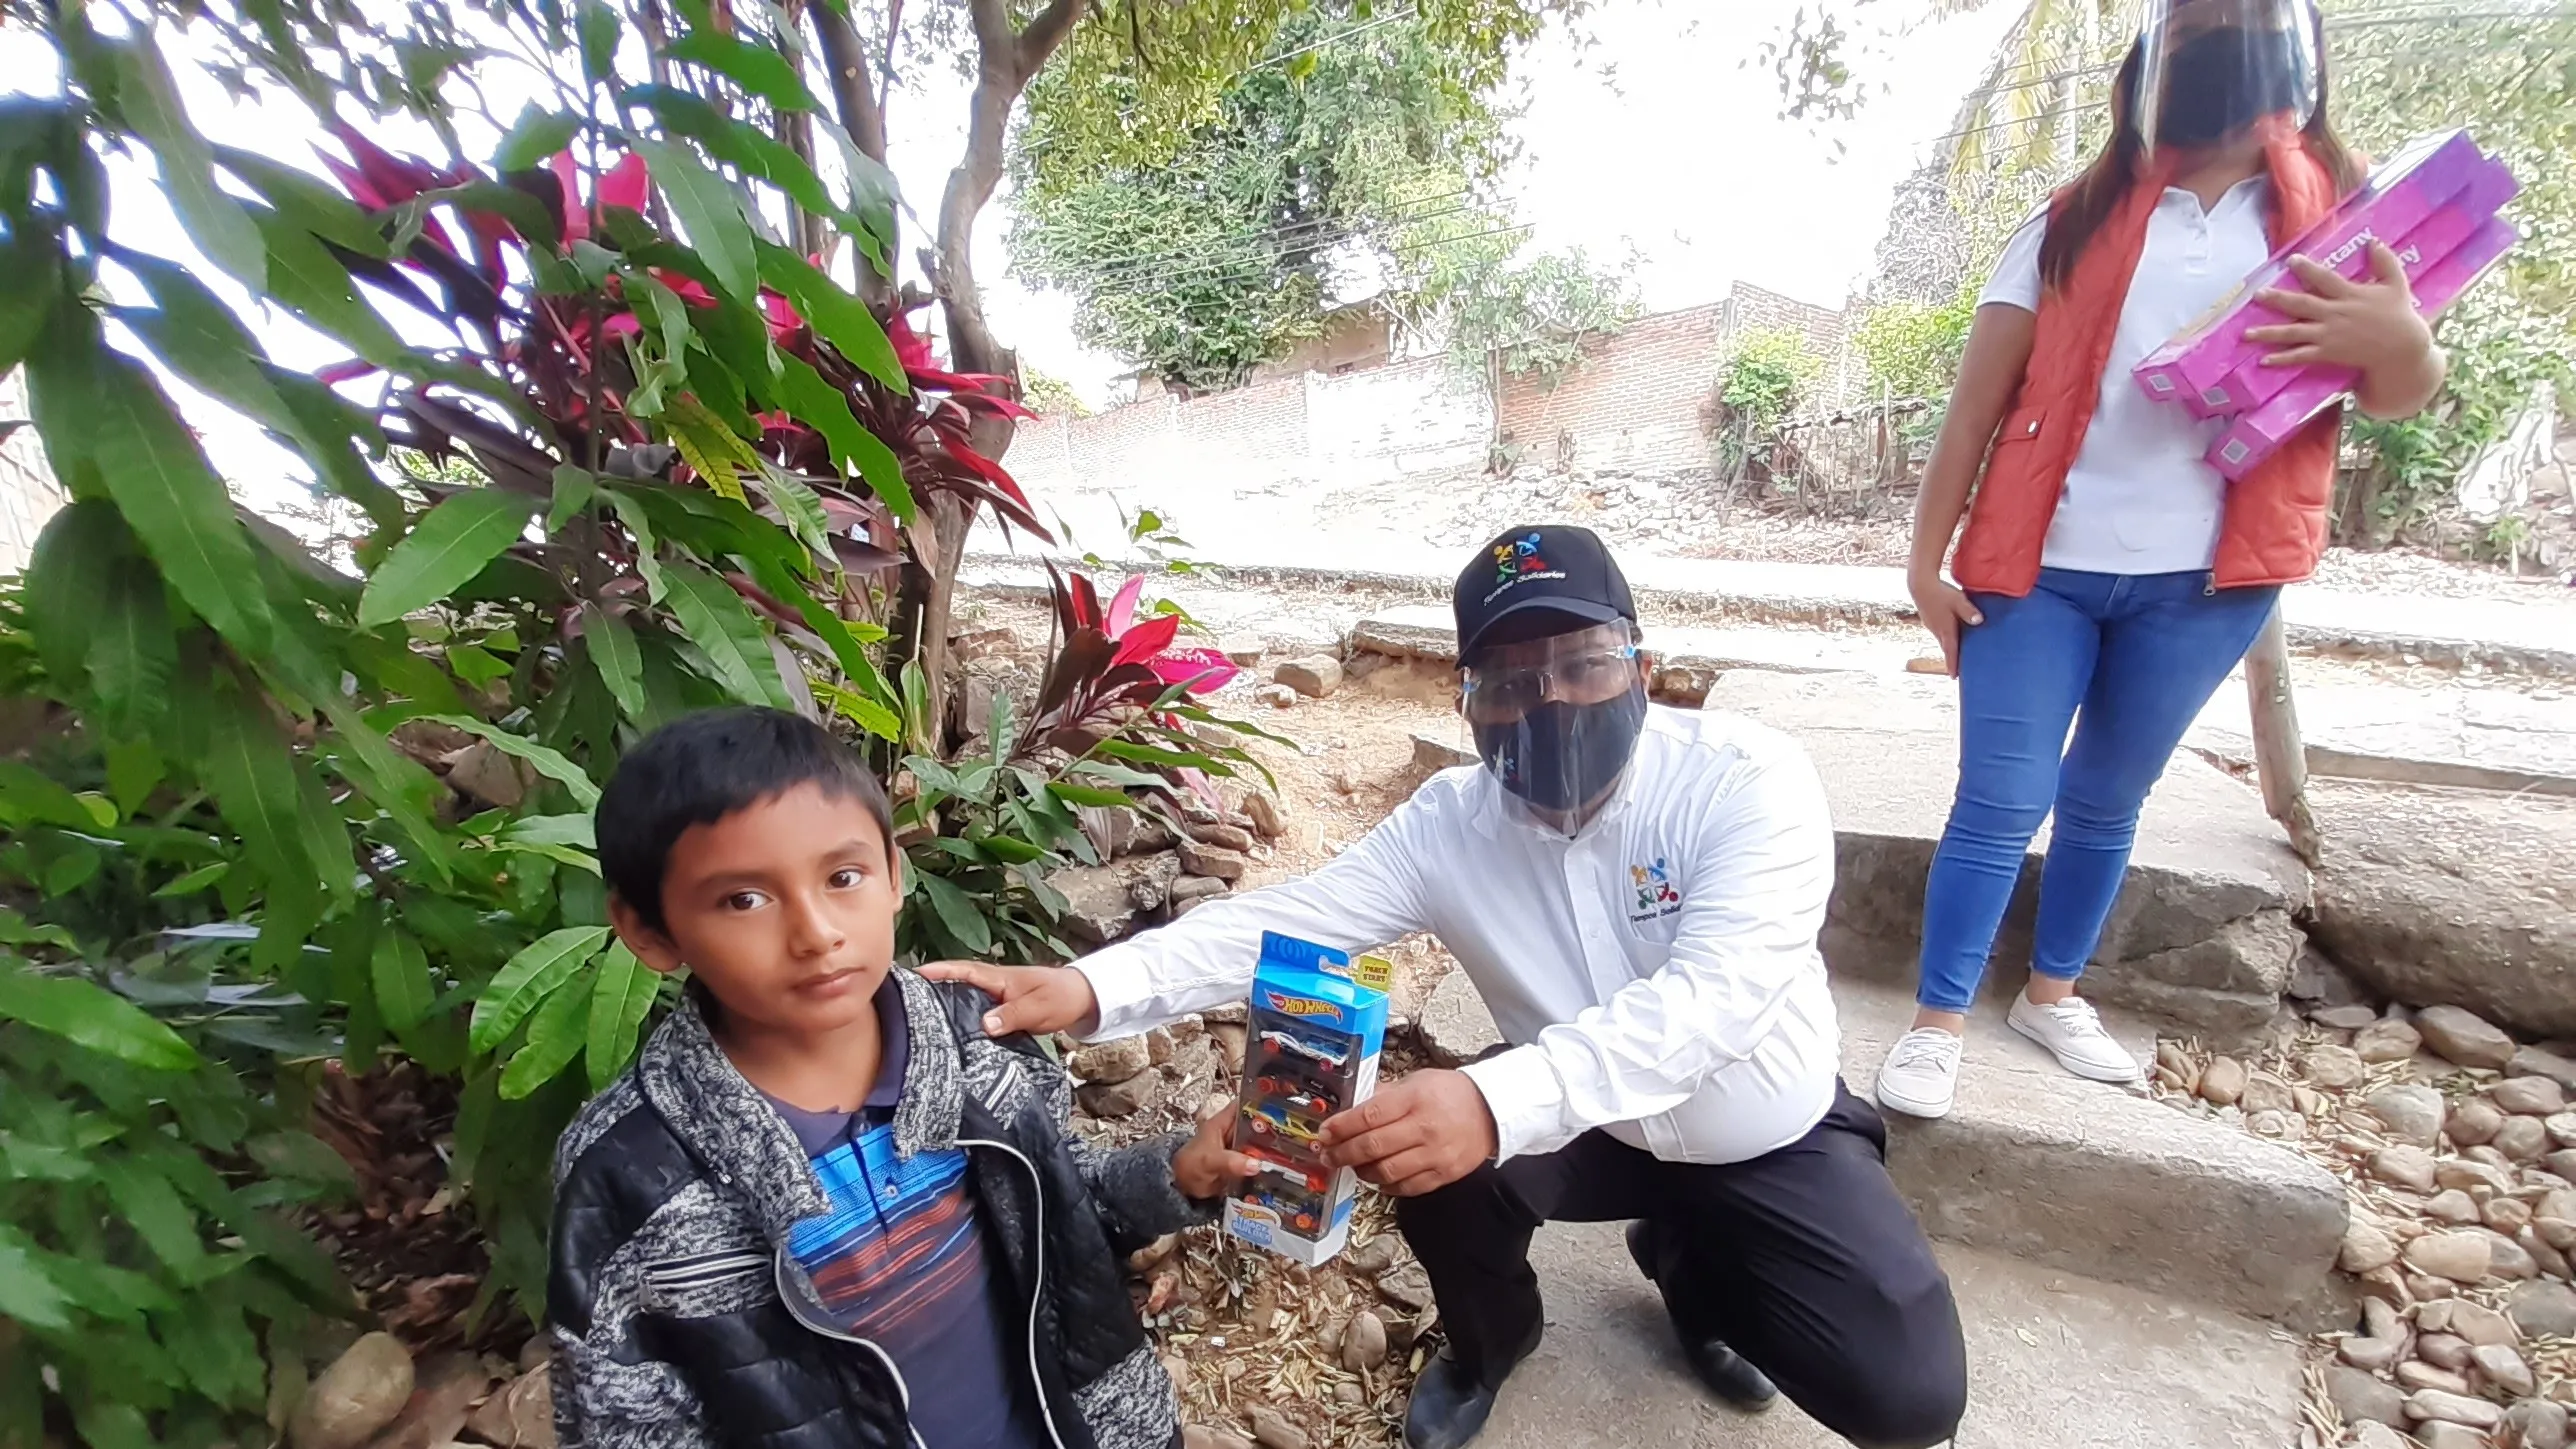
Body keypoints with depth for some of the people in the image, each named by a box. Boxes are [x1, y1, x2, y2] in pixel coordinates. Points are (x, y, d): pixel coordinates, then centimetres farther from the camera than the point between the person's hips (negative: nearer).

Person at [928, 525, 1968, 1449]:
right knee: (1429, 1145, -24)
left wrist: (1499, 1100, -57)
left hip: (1771, 1141, -1)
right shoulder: (1448, 824, -17)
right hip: (1597, 1130, 2)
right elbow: (1282, 920, -25)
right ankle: (1487, 1342, 13)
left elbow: (1718, 993, -41)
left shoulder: (1748, 781, -27)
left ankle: (1691, 1267, 18)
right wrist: (1090, 987, -42)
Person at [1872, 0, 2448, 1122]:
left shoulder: (2335, 218, 8)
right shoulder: (2074, 224, 3)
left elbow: (2400, 393, 2)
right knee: (2000, 804, -3)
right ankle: (1937, 1023, 8)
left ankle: (2052, 993, 31)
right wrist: (1927, 558, -5)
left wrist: (2400, 341, -22)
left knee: (2107, 804, 14)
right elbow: (1977, 403, 1)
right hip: (2040, 566, -2)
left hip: (2207, 582, 2)